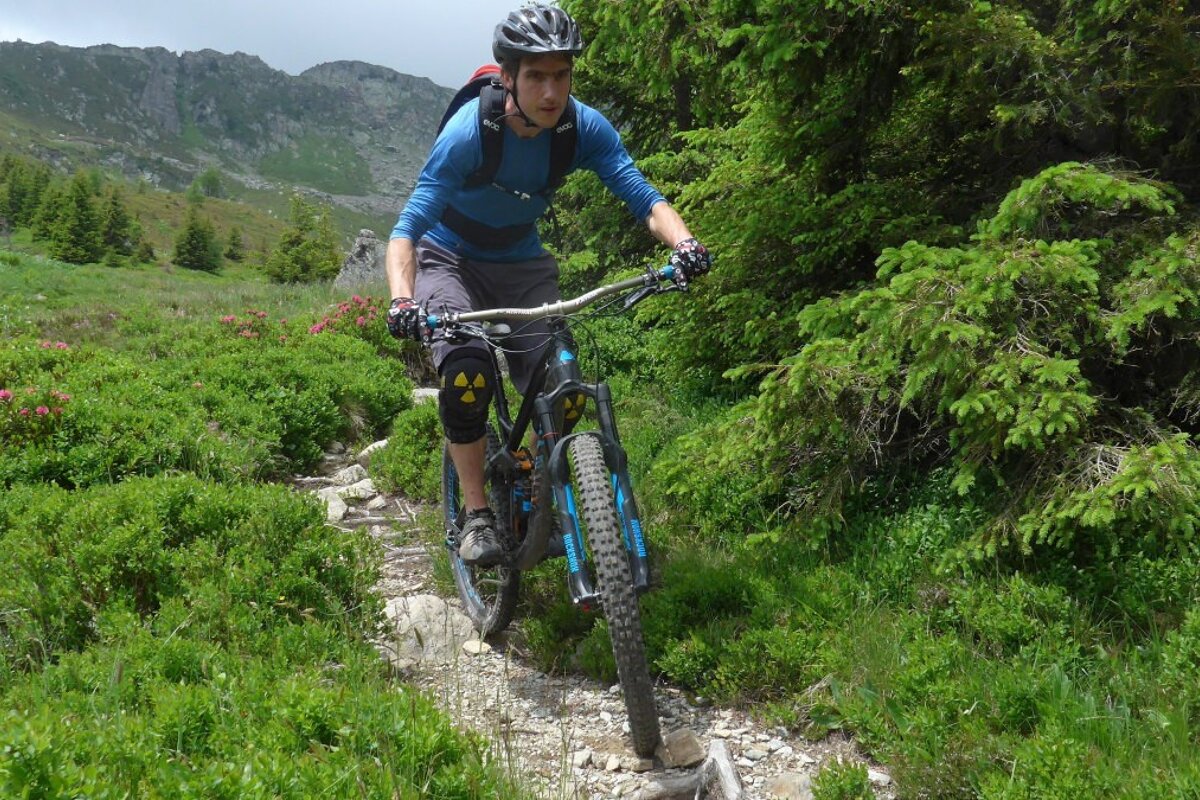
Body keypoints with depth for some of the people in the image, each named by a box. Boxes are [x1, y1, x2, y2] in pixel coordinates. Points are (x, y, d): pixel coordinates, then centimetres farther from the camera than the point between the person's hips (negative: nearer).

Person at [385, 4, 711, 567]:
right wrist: (402, 300, -52)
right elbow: (407, 229, -34)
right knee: (466, 376, -28)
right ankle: (477, 516, -13)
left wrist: (683, 242, -45)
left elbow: (644, 198, -24)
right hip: (450, 259, -3)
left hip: (522, 263, 4)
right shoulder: (469, 131, -30)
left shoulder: (584, 128, -20)